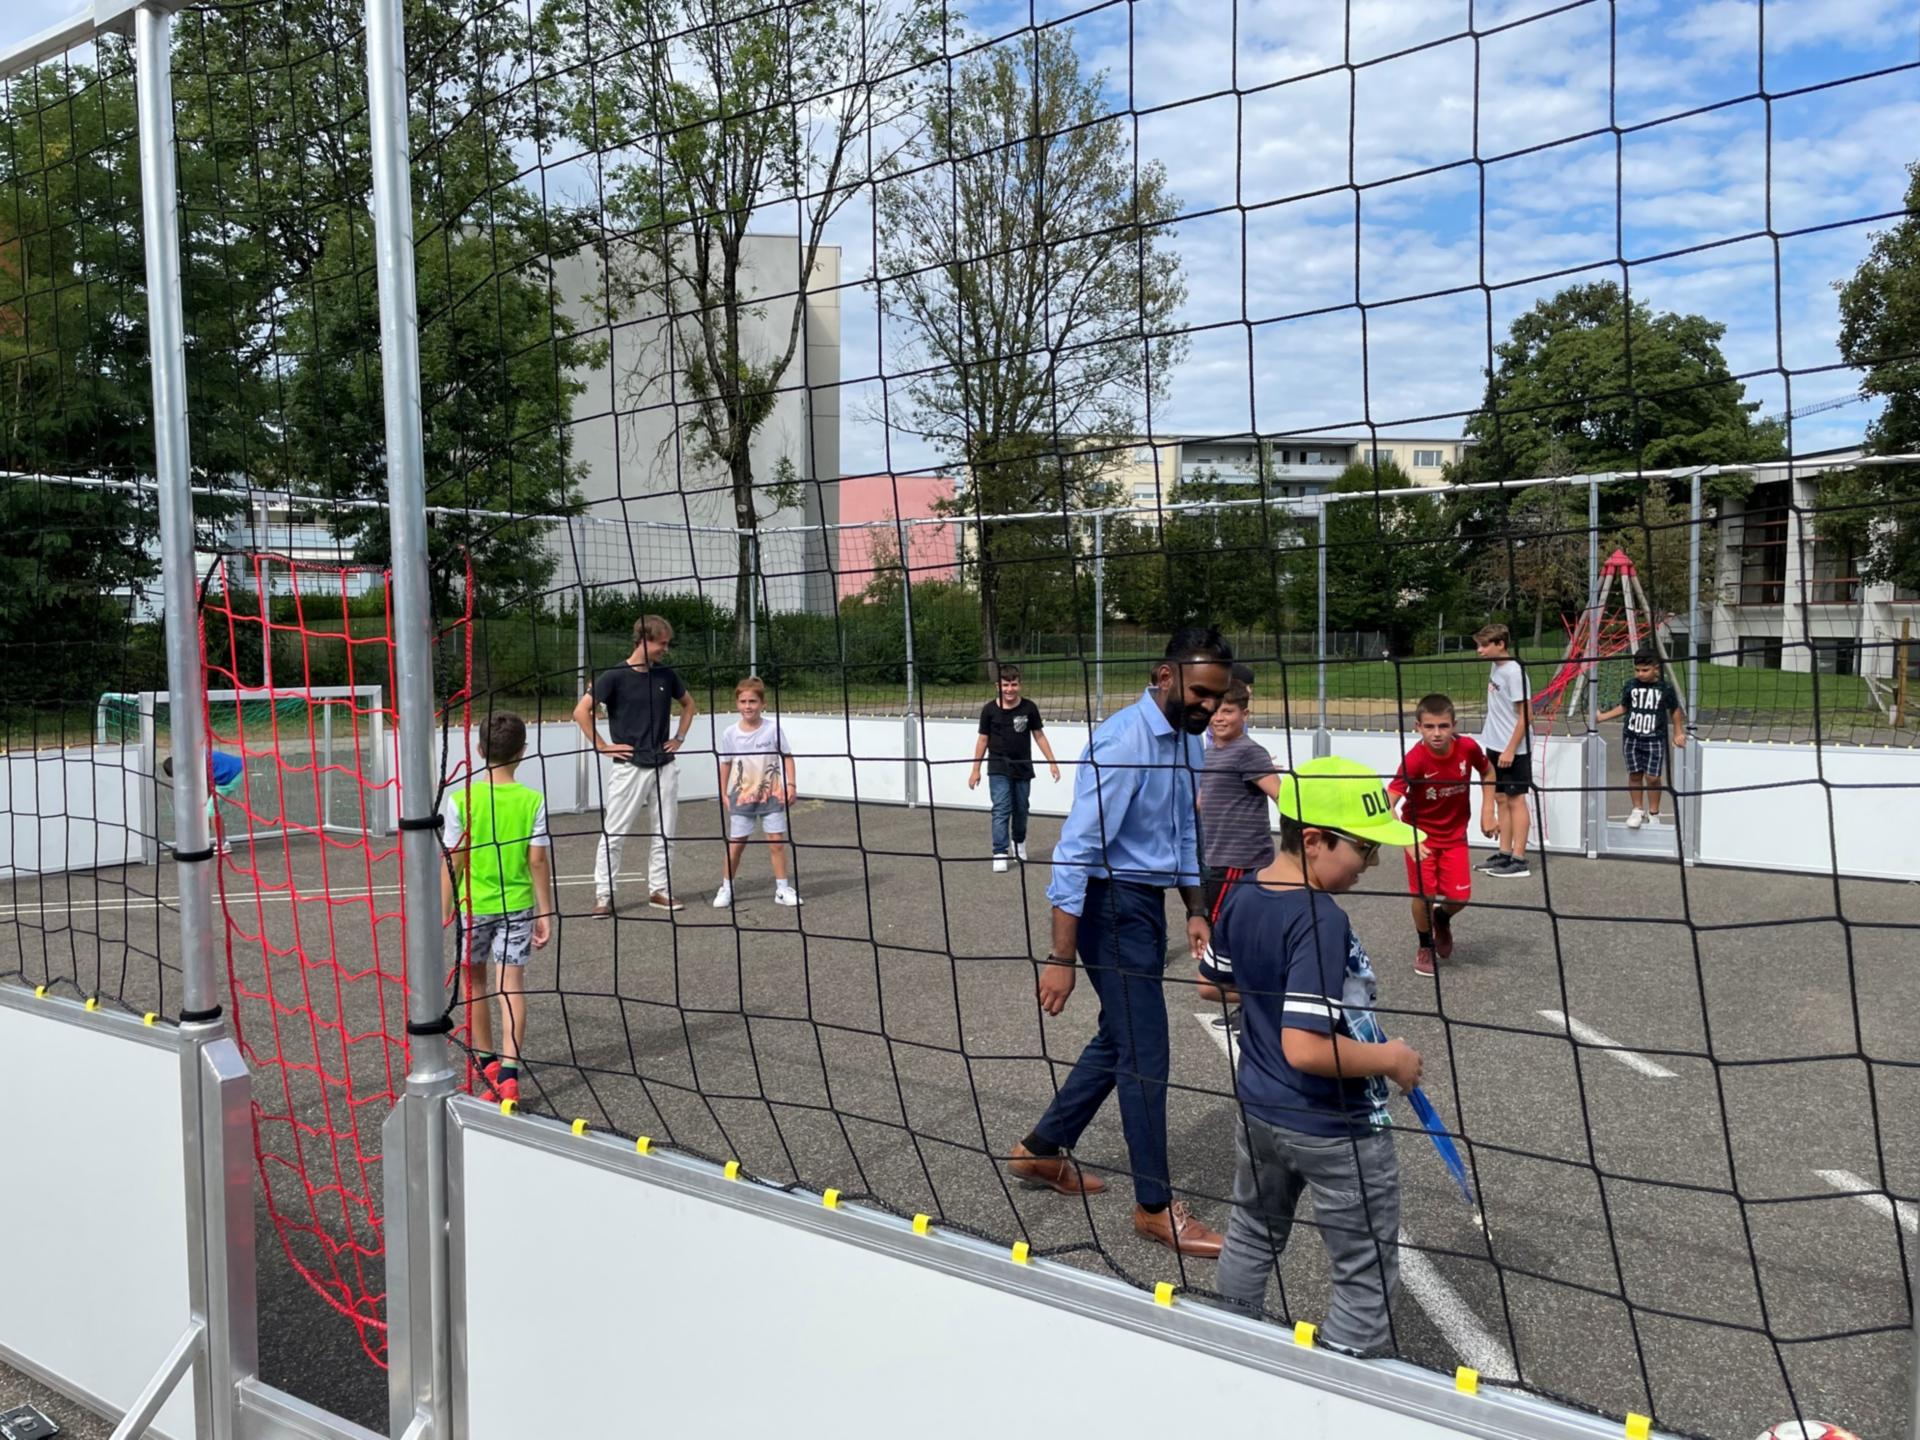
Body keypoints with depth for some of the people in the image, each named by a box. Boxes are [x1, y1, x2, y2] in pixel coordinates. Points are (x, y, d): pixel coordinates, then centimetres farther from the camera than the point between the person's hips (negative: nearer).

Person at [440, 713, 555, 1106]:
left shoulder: (461, 799, -10)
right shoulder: (533, 801, -8)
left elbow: (453, 861, -7)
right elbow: (538, 860, -6)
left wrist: (444, 912, 2)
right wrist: (545, 913, 2)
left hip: (472, 906, 0)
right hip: (517, 906, 0)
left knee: (476, 982, 17)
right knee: (512, 984, 3)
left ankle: (486, 1062, 31)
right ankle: (508, 1073, -4)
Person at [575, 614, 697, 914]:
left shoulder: (666, 674, 7)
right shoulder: (615, 676, -9)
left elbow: (689, 704, 24)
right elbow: (581, 712, -11)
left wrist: (680, 737, 13)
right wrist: (602, 746, -10)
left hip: (664, 767, 5)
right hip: (629, 767, -5)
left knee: (665, 833, 8)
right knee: (614, 833, -1)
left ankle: (659, 890, 19)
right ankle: (603, 894, 7)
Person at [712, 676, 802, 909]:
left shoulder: (773, 728, -7)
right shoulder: (730, 733, -3)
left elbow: (786, 757, -1)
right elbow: (725, 764, 7)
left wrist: (790, 785, -8)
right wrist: (723, 794, 7)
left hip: (772, 795, -1)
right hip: (741, 796, 1)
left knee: (776, 842, 1)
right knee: (735, 844, 5)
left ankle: (783, 889, 11)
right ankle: (726, 888, 19)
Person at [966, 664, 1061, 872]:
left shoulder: (1029, 708, -5)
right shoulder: (989, 709, -6)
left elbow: (1039, 735, 4)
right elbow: (983, 740, 3)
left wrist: (1052, 762, 1)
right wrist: (975, 769, 4)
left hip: (1023, 768, 2)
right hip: (998, 769, -2)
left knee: (1021, 809, 14)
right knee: (1001, 809, -9)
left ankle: (1018, 842, 38)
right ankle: (1000, 854, -9)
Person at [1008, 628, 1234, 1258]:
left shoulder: (1188, 739, 6)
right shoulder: (1124, 740, -22)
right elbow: (1077, 848, -24)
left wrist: (1195, 910, 14)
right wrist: (1061, 956, -25)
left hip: (1148, 904, 9)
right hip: (1112, 904, -9)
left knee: (1119, 1040, 18)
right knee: (1144, 1053, -2)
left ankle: (1041, 1151, 34)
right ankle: (1155, 1207, 12)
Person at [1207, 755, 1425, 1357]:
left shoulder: (1240, 896, -4)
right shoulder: (1322, 923, -29)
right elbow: (1305, 1050, -32)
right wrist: (1391, 1059, -18)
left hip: (1259, 1111, 8)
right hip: (1336, 1132, -8)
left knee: (1252, 1239, 27)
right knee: (1367, 1279, 11)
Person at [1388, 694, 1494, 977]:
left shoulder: (1468, 748, -18)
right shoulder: (1415, 760, -28)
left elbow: (1488, 772, 7)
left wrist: (1488, 812, 1)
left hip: (1454, 834, 3)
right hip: (1421, 833, -3)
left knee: (1460, 897, -4)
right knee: (1424, 894, -8)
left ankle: (1442, 919, 33)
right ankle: (1425, 946, 21)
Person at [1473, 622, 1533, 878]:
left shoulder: (1514, 671, -17)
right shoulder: (1495, 669, 8)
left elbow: (1526, 715, -18)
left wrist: (1510, 749, -19)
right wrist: (1496, 746, 16)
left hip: (1513, 750, -8)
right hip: (1496, 746, 8)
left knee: (1515, 800, -3)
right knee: (1500, 799, 12)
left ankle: (1519, 860, 2)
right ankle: (1504, 854, 20)